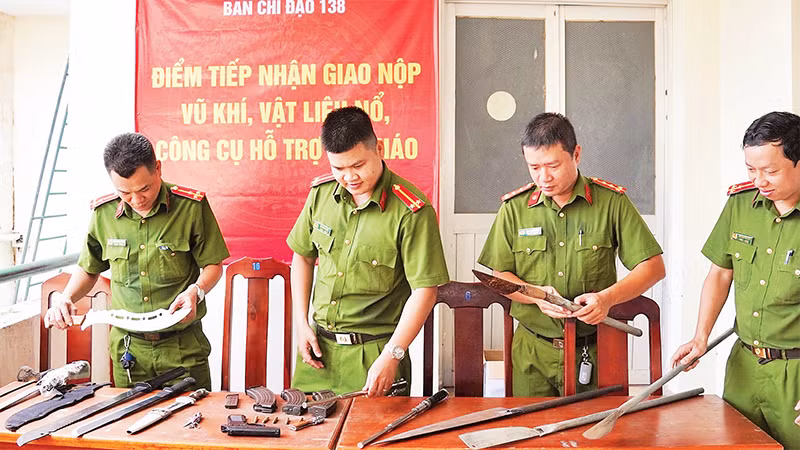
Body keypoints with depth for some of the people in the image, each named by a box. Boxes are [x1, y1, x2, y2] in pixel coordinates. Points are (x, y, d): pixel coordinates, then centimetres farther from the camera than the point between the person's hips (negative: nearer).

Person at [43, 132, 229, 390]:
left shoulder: (191, 206, -10)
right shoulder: (103, 212, 0)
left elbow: (213, 265, -2)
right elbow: (89, 269, 15)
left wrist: (196, 291, -21)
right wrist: (66, 298, -2)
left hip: (183, 344, -3)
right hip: (127, 347, 3)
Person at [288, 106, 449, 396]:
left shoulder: (412, 210, -16)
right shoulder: (321, 192, 1)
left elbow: (425, 289, -16)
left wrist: (391, 356, -20)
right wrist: (301, 323, 7)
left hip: (373, 353, -5)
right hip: (319, 345, 5)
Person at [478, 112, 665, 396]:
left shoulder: (612, 201, -3)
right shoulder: (514, 208, 1)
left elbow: (653, 267, -2)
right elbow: (499, 276, 4)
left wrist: (607, 297, -18)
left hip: (593, 352, -1)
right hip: (532, 352, 1)